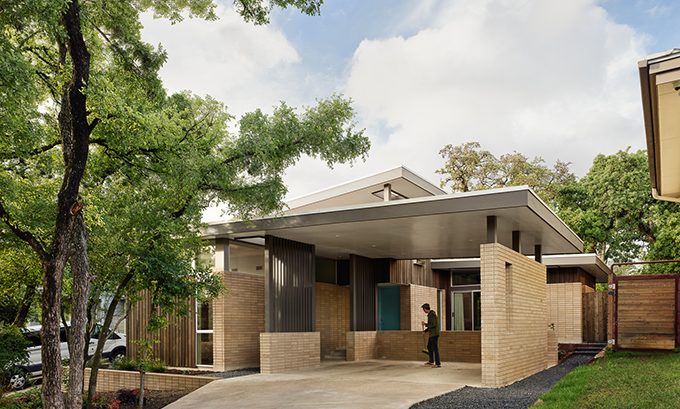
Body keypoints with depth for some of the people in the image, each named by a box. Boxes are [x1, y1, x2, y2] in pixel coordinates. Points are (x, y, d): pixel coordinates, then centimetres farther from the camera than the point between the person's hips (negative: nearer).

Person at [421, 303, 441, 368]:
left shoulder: (432, 314, -18)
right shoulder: (431, 314, 15)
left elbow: (433, 325, -23)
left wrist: (425, 324, -10)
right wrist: (426, 330, 18)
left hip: (435, 334, -10)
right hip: (432, 334, 10)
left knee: (435, 348, -8)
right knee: (429, 347, 20)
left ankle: (438, 364, -5)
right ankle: (431, 361, 31)